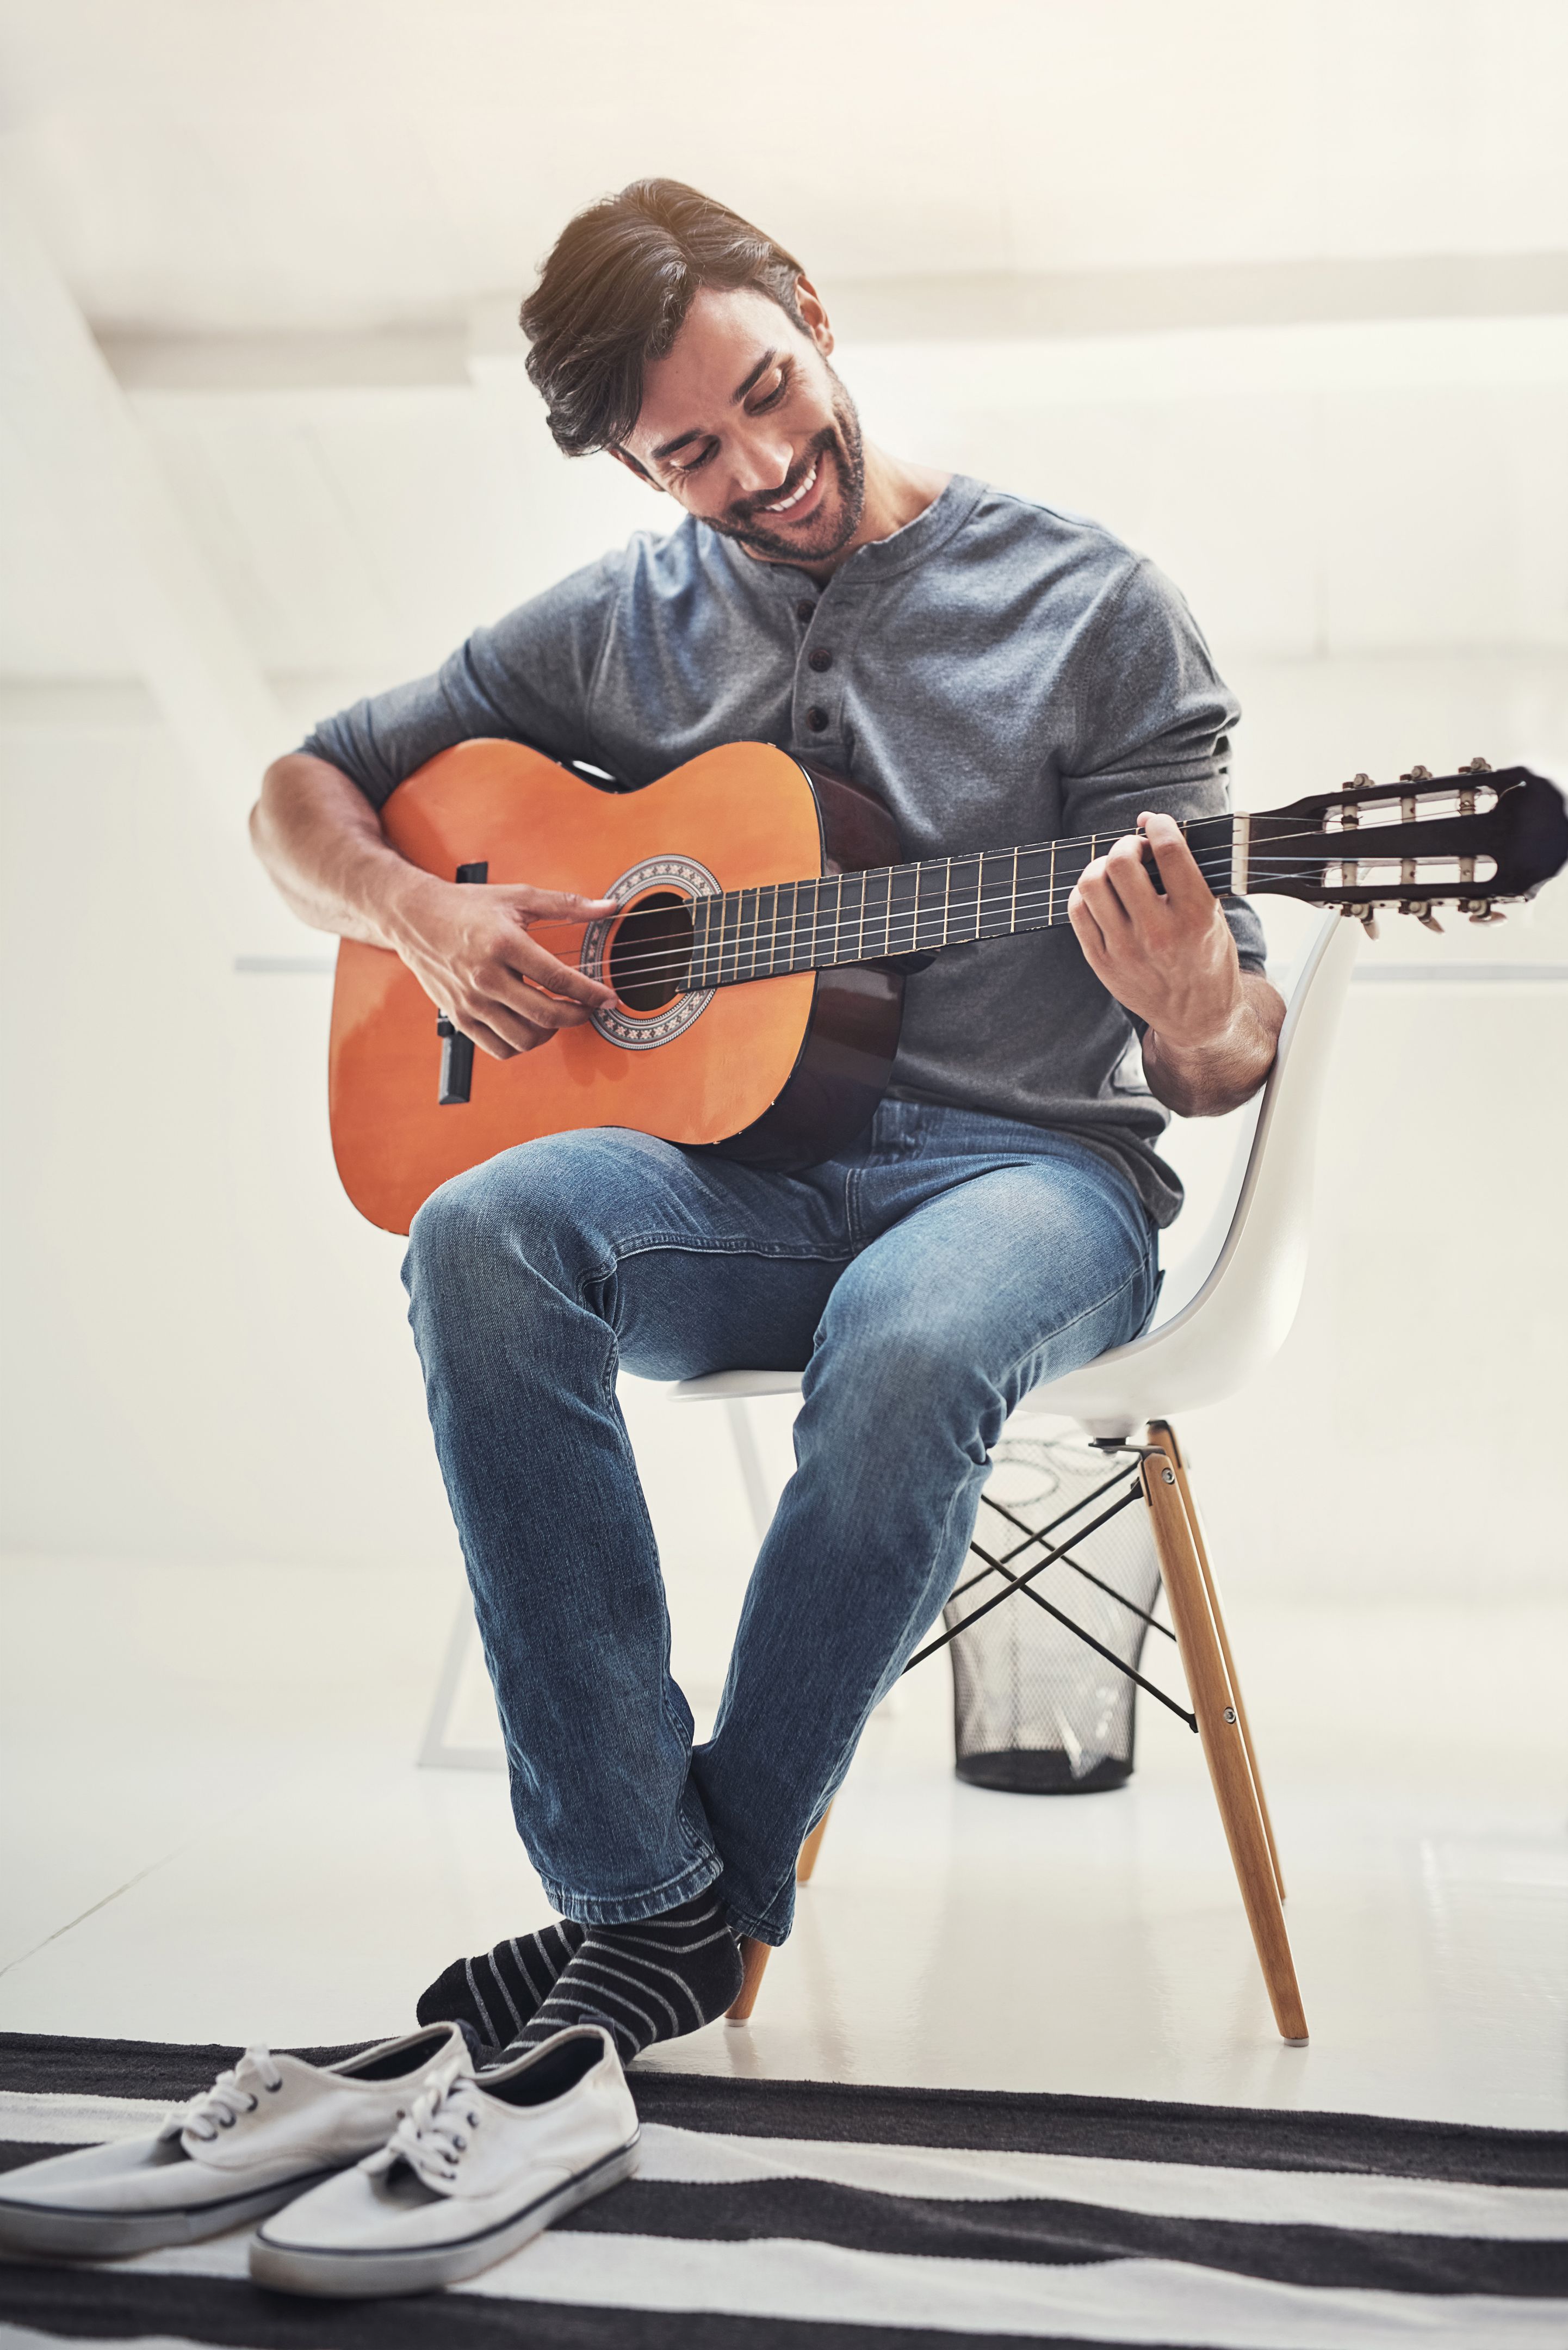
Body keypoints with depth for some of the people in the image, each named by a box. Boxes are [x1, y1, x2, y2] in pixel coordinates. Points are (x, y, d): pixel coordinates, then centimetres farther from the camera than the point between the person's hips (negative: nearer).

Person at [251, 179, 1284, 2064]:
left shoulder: (1090, 611, 2)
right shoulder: (616, 631, 12)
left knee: (904, 1341, -37)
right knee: (485, 1234, -29)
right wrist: (418, 917, -2)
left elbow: (1225, 1065, -1)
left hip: (1024, 1161, -2)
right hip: (738, 1166, 3)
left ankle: (698, 1916, -15)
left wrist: (1198, 1019, -27)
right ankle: (639, 1887, -23)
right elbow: (303, 790, 20)